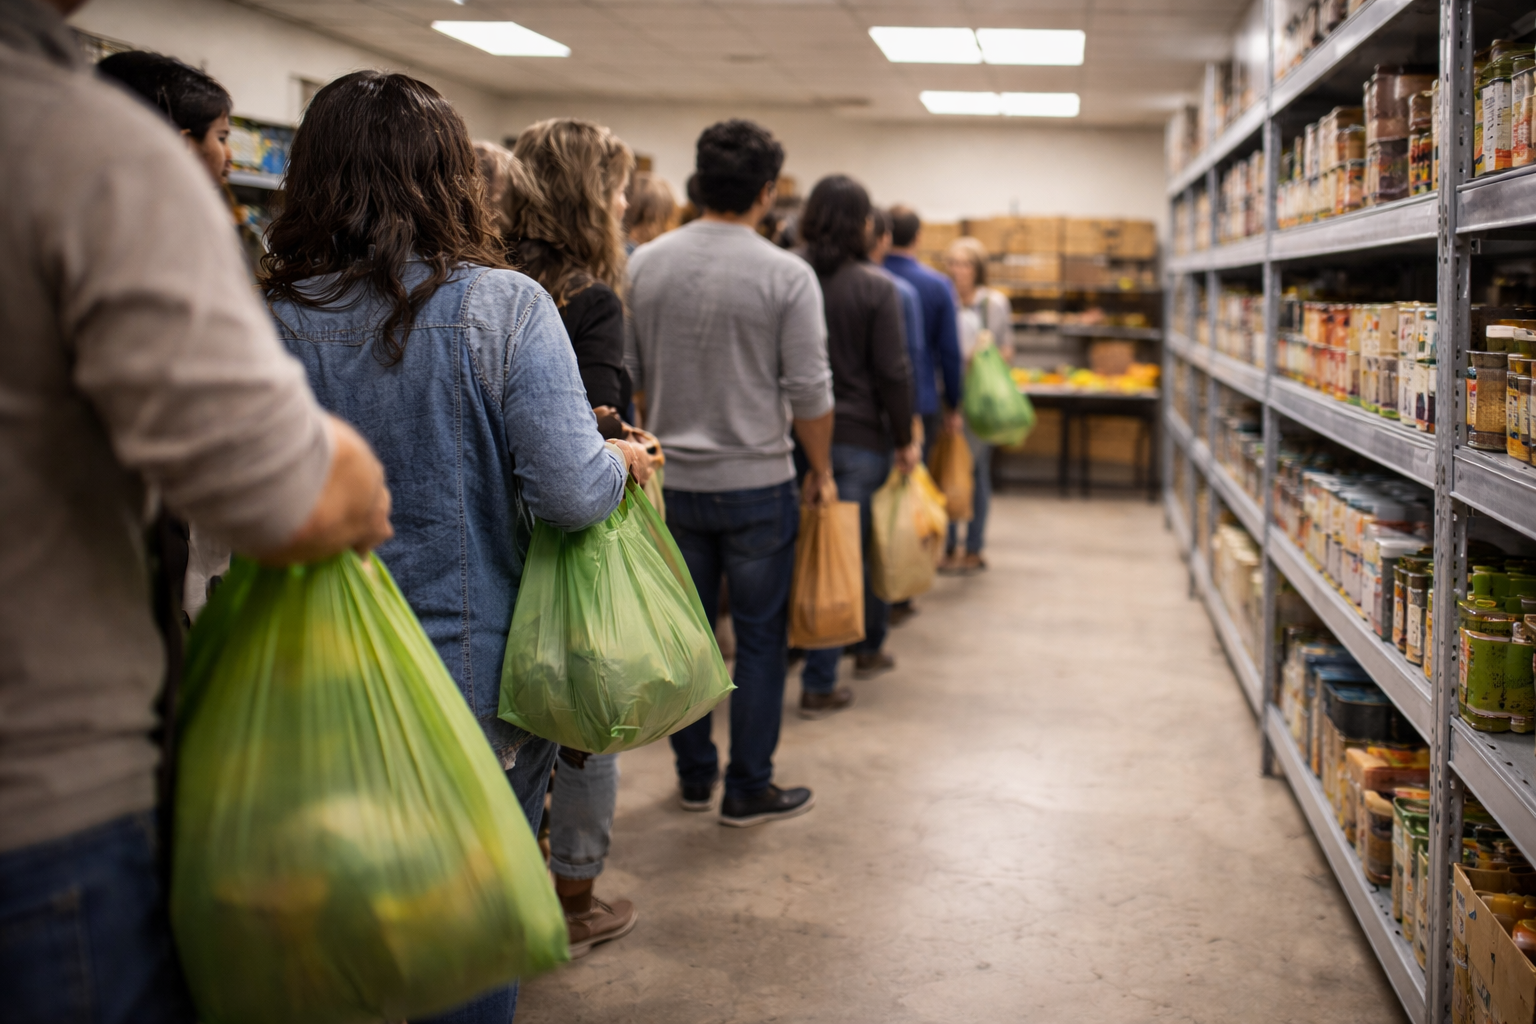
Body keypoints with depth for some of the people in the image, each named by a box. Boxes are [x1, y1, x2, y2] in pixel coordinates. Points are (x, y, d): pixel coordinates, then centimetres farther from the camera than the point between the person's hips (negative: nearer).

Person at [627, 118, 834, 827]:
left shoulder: (644, 264, 0)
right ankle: (748, 789, 14)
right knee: (760, 638, 7)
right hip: (756, 483, -4)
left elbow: (627, 375, 5)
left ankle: (695, 776, 25)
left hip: (672, 481, 4)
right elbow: (809, 392, -11)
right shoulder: (787, 276, -11)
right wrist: (822, 472, 4)